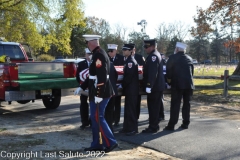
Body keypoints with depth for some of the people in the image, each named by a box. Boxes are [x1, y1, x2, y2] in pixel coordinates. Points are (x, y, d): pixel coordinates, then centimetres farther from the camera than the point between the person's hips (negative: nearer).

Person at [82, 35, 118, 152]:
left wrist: (98, 94, -24)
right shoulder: (98, 54, 15)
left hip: (100, 93, -10)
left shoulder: (99, 55, -17)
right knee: (95, 118, 13)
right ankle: (97, 145, 21)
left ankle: (110, 142, 5)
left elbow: (102, 77, -24)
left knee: (98, 118, -4)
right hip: (98, 92, 10)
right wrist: (82, 87, 24)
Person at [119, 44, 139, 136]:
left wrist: (123, 85, -11)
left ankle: (133, 129, 5)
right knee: (128, 108, 14)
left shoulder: (131, 61, -16)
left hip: (132, 89, -10)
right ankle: (127, 127, 23)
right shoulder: (128, 60, 13)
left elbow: (129, 76, -21)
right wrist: (123, 85, 11)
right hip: (129, 89, 10)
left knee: (131, 109, -3)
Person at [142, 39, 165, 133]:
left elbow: (152, 73, -24)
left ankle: (153, 127, 3)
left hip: (154, 86, -10)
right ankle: (154, 125, 25)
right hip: (157, 86, 10)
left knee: (153, 107, -4)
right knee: (154, 107, 16)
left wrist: (149, 86, -25)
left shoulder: (153, 56, -16)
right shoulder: (155, 55, 16)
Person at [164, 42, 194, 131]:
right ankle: (185, 123, 15)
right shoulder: (189, 58, 11)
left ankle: (171, 124, -5)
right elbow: (192, 71, 13)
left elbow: (168, 69, -1)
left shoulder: (172, 57, -3)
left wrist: (169, 79, 14)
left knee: (175, 104, -4)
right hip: (189, 84, 4)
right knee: (186, 104, 10)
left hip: (177, 84, -4)